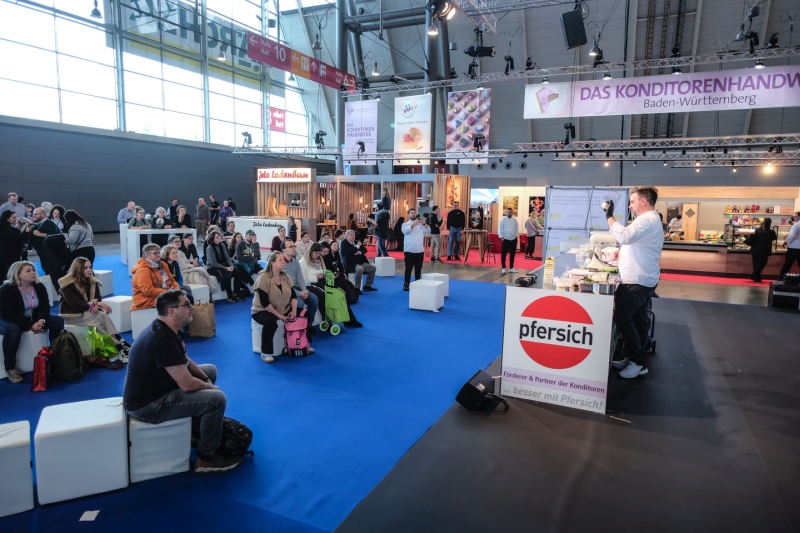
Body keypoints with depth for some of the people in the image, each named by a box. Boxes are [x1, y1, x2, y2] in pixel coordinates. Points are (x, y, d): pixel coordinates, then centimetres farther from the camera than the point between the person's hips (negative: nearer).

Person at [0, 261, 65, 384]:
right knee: (13, 329, -41)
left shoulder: (39, 287, -4)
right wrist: (30, 326, -32)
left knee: (58, 320, -16)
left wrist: (41, 320, -25)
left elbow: (45, 307, -2)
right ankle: (10, 369, -27)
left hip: (34, 318, 6)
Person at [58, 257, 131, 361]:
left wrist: (96, 306, -22)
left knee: (102, 315, -31)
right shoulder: (67, 284, -14)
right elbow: (75, 304, -22)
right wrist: (95, 304, -29)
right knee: (102, 316, -30)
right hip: (72, 315, -5)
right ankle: (121, 346, -29)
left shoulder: (92, 280, 4)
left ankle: (121, 348, -34)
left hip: (88, 312, 5)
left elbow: (98, 298, 2)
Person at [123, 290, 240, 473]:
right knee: (217, 399, -19)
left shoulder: (166, 329, 3)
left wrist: (206, 379, 2)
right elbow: (187, 385, -27)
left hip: (155, 388, 11)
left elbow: (185, 360, 16)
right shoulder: (164, 340, -30)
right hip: (147, 404, -10)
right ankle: (206, 458, -1)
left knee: (210, 370, 15)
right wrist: (209, 386, -8)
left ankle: (199, 423, 26)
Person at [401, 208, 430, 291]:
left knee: (418, 269, 10)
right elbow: (406, 231, -18)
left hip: (420, 250, 4)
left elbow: (428, 231, 5)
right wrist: (414, 223, -19)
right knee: (408, 268, -1)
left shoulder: (420, 224, 13)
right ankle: (406, 284, 6)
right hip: (409, 250, -4)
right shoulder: (405, 224, 3)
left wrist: (424, 223, -9)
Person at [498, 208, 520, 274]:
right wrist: (501, 237, -12)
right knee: (503, 254, -1)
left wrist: (516, 235, 4)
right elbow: (500, 228, -8)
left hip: (513, 240, 4)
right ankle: (503, 268, 7)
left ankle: (511, 268, 20)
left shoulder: (515, 220, 6)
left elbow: (517, 228, 12)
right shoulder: (503, 219, -6)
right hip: (505, 239, -4)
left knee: (512, 254, 10)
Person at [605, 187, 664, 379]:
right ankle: (635, 359, 21)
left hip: (637, 281, -11)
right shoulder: (650, 219, 18)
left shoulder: (647, 220, -18)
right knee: (637, 319, 13)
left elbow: (625, 236, -33)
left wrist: (610, 216, -24)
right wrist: (620, 253, 14)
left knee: (622, 317, -9)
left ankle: (637, 362, -2)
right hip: (643, 279, 11)